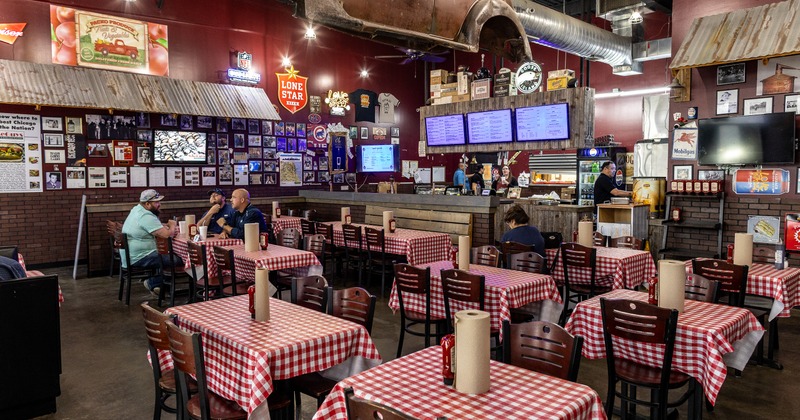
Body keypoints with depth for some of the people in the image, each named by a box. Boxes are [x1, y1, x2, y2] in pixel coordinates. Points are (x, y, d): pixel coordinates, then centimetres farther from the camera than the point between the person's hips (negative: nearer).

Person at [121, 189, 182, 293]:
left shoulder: (137, 210, 12)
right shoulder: (146, 216, -20)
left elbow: (159, 228, 19)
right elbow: (166, 234, -24)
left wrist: (169, 227, 0)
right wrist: (173, 225, -3)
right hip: (138, 259, -11)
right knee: (178, 260, -16)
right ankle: (153, 283, 2)